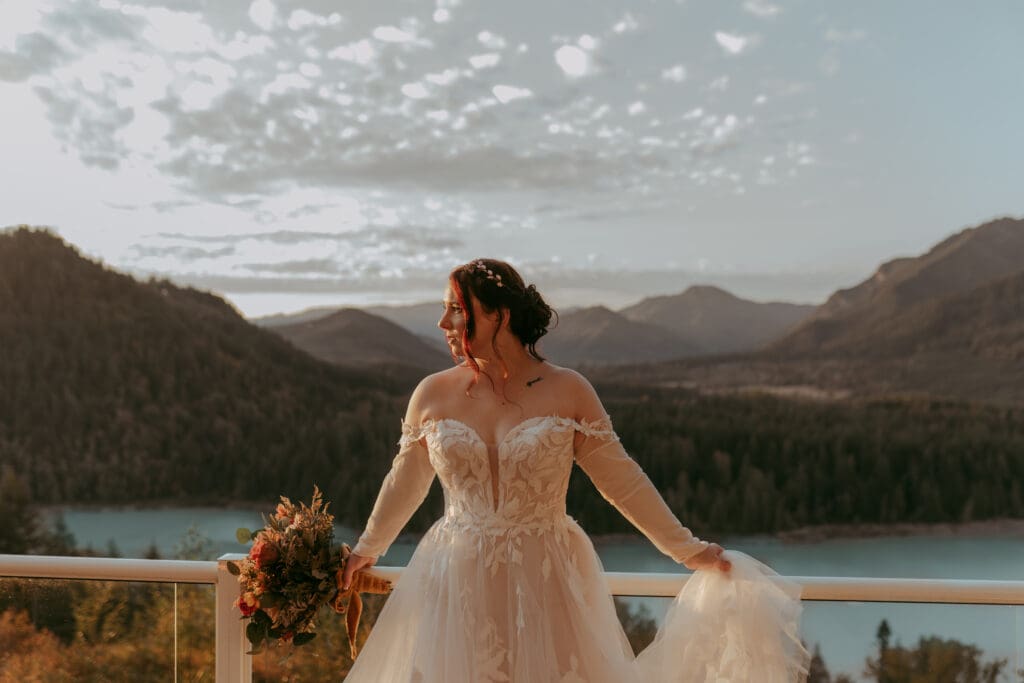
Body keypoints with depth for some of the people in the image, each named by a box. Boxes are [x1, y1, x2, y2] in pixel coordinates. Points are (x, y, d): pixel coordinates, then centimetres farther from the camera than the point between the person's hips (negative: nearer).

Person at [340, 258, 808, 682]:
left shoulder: (567, 392, -7)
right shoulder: (432, 395, -1)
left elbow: (623, 481, 0)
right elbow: (403, 486, 15)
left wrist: (690, 552, 3)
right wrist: (365, 551, 26)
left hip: (547, 586, -1)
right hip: (457, 589, 2)